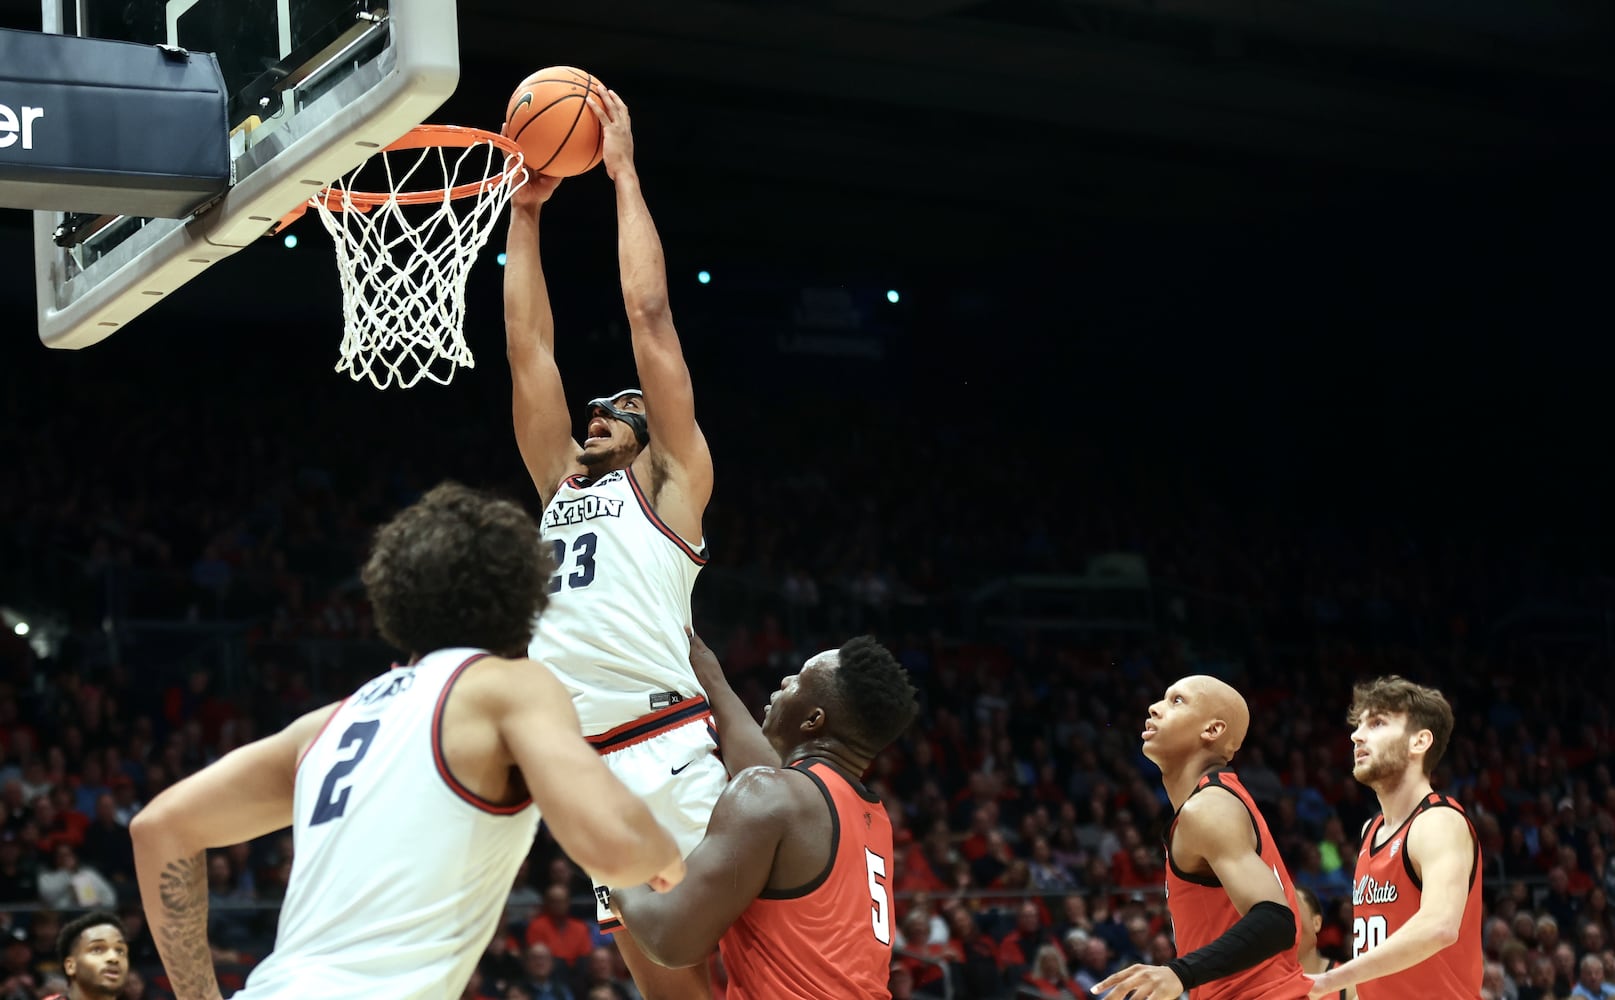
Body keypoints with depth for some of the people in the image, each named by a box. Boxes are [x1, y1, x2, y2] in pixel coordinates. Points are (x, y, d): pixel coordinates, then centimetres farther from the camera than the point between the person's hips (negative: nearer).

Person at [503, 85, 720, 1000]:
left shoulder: (670, 483, 8)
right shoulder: (563, 488, 24)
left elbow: (650, 315, 4)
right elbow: (529, 346, 22)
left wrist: (624, 173, 7)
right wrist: (526, 210, 22)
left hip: (669, 753, -6)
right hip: (593, 769, 7)